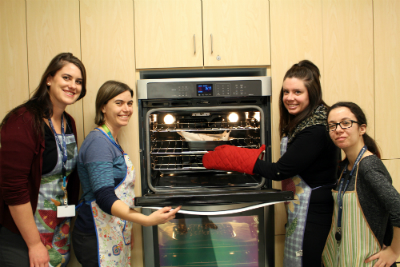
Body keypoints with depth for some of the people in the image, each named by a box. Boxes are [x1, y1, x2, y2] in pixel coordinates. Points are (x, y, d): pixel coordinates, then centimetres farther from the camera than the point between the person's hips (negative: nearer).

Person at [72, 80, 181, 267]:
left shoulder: (111, 142, 13)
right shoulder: (98, 142, -17)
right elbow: (105, 198, -26)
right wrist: (147, 220, -35)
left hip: (116, 236, 9)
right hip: (96, 238, -9)